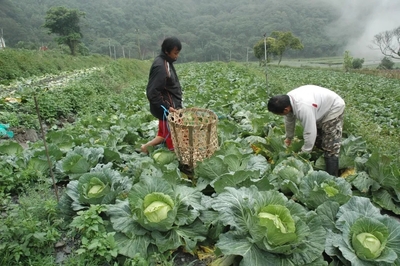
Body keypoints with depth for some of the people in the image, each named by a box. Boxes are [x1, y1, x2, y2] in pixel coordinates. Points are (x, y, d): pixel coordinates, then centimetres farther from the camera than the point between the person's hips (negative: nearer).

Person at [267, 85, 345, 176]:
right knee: (317, 141, 14)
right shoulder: (287, 100, -15)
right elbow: (289, 120, 3)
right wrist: (289, 137, 17)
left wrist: (304, 152, -22)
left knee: (330, 147, -11)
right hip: (322, 109, 9)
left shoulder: (303, 108, -42)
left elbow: (310, 132, -36)